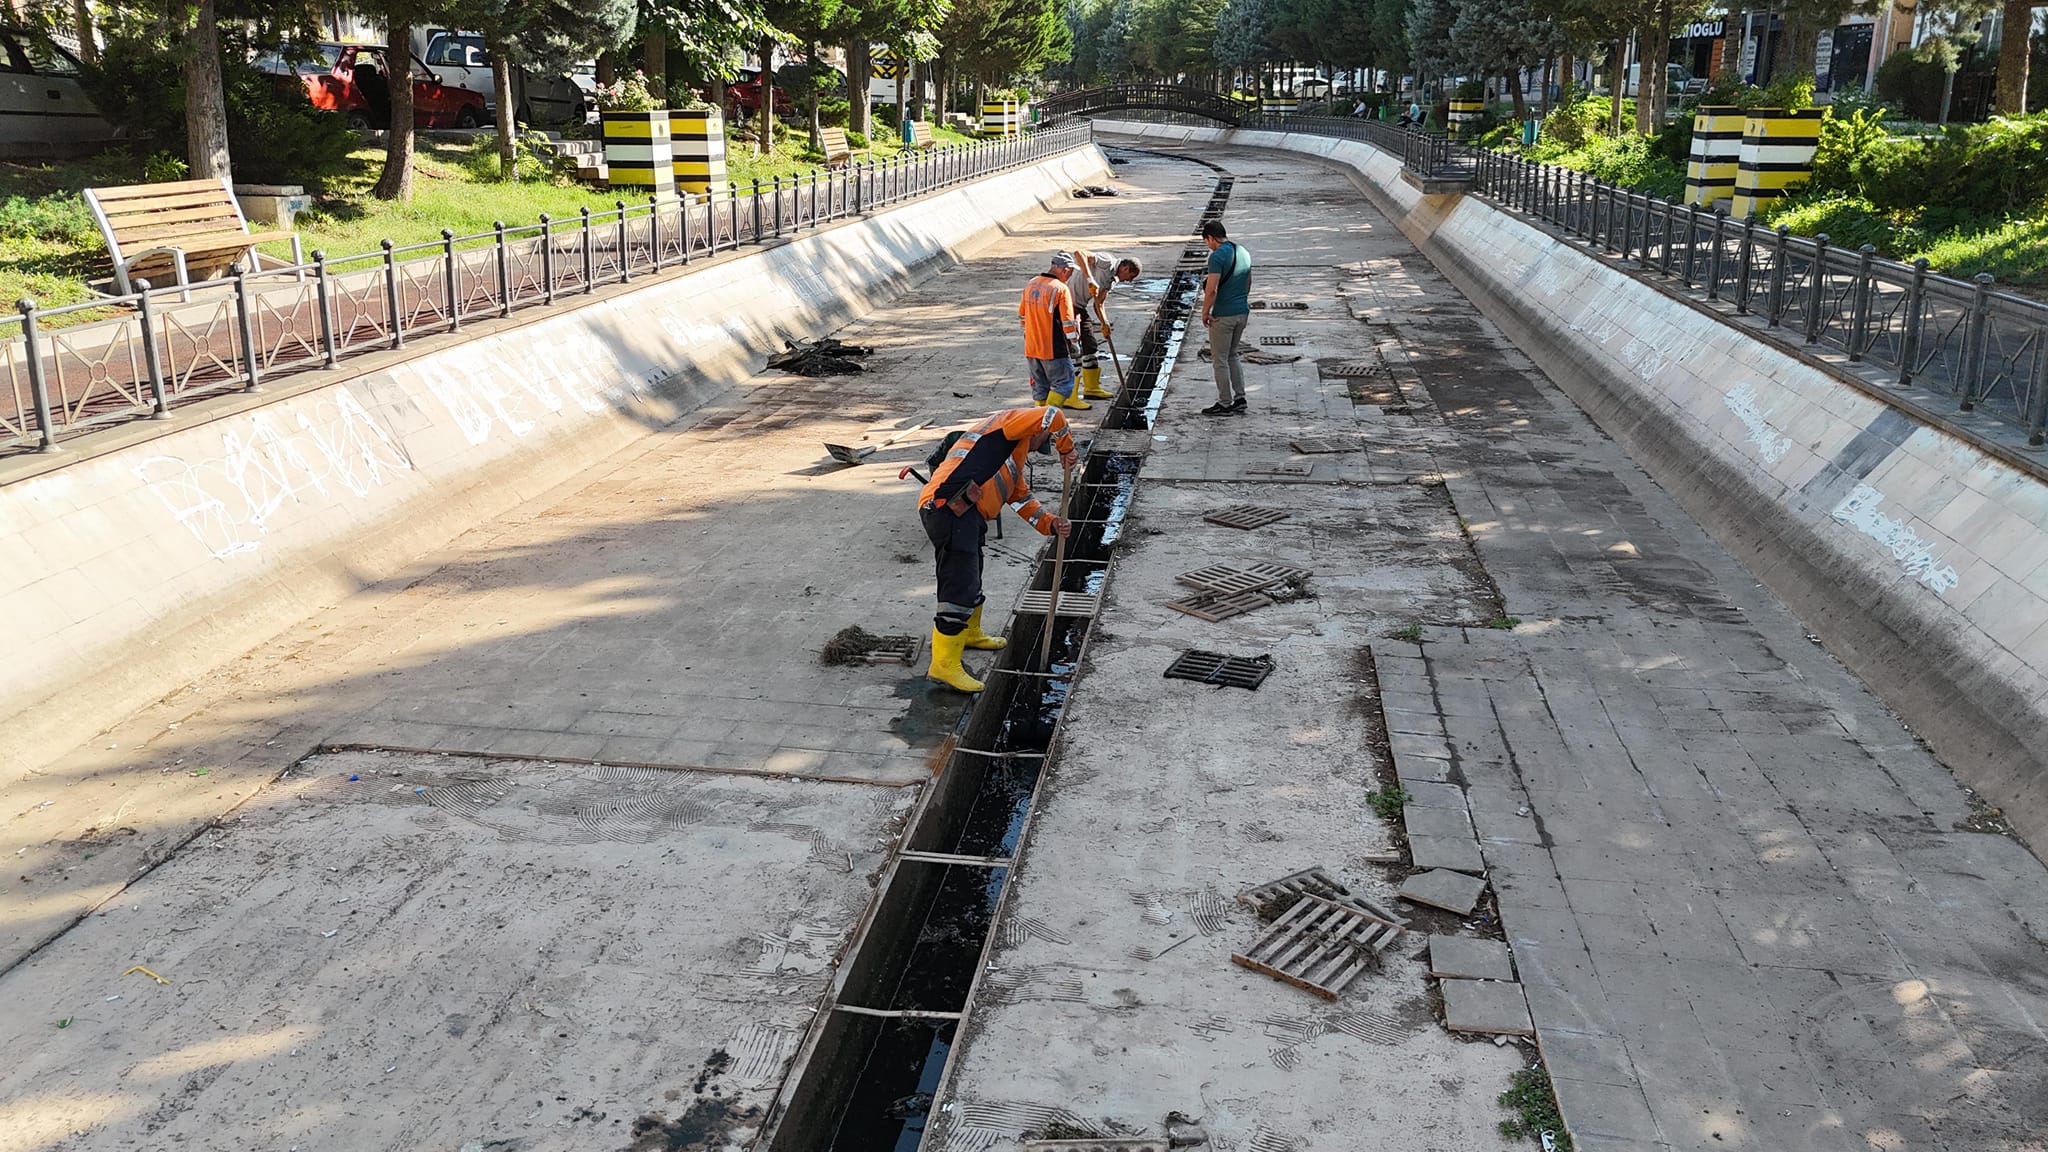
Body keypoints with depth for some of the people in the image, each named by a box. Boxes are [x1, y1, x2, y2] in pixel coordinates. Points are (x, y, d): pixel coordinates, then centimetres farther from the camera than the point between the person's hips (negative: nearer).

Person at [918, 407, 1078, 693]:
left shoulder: (1013, 459, 34)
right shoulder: (1009, 423, 6)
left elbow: (1022, 497, 30)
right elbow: (1050, 417, -9)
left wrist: (1051, 524, 17)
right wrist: (1066, 449, 5)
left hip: (967, 514, 11)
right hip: (949, 508, -11)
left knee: (971, 580, 28)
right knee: (960, 588, -11)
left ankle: (969, 633, 52)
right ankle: (944, 664, -8)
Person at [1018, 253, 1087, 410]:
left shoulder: (1031, 284, 7)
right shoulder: (1061, 288, -14)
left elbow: (1021, 315, 16)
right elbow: (1067, 321, -14)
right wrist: (1073, 343, -3)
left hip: (1031, 347, 7)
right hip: (1054, 349, -7)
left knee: (1039, 385, 16)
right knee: (1064, 383, 1)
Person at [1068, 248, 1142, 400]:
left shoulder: (1112, 280, 14)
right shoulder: (1107, 261, -14)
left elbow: (1098, 304, 16)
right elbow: (1078, 252, -27)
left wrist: (1104, 324, 1)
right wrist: (1090, 279, -34)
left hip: (1080, 307, 10)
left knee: (1089, 345, 15)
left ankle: (1092, 388, 27)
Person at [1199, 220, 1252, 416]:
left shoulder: (1218, 256, -19)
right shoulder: (1243, 252, 8)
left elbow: (1211, 290, -24)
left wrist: (1205, 313, -12)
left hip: (1223, 315, -8)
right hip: (1242, 312, 8)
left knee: (1220, 360, 3)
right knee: (1232, 356, 20)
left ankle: (1225, 404, 8)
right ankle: (1239, 399, 18)